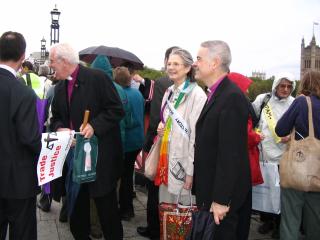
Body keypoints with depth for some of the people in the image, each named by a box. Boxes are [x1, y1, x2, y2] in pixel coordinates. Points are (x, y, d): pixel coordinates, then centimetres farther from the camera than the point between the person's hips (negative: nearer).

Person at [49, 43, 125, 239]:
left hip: (101, 156, -6)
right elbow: (56, 117, 15)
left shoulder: (97, 78, -11)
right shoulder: (60, 87, 11)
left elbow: (117, 110, -13)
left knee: (106, 204, 5)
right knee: (76, 204, 16)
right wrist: (60, 128, -6)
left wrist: (95, 125, -23)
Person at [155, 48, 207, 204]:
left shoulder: (197, 95, -15)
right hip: (166, 159, 7)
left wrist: (191, 171, -17)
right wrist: (161, 129, 3)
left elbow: (196, 135, -17)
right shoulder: (169, 92, 11)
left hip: (183, 163, -7)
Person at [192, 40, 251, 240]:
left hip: (223, 194, -9)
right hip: (209, 189, 9)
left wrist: (221, 200, -21)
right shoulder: (216, 94, 10)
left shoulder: (232, 97, -21)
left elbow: (231, 153, -24)